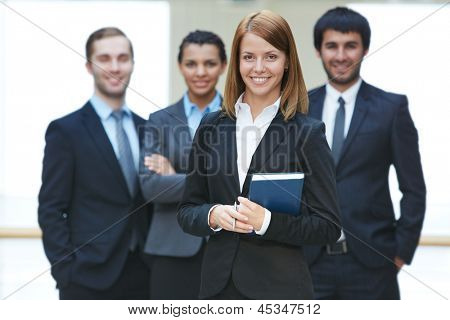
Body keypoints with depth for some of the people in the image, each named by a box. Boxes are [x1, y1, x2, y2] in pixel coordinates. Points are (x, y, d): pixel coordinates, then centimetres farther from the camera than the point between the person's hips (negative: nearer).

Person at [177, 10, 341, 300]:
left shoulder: (308, 132, -5)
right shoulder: (211, 126, 6)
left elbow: (328, 226, -6)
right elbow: (187, 212, 9)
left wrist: (268, 221, -19)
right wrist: (213, 216, -12)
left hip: (281, 286, -3)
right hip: (218, 283, 3)